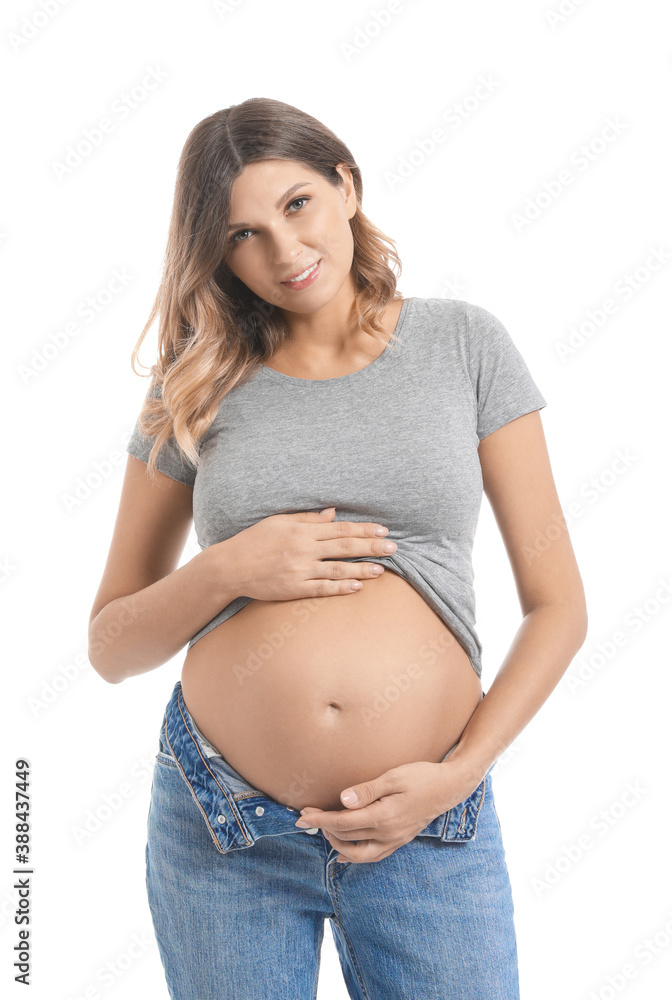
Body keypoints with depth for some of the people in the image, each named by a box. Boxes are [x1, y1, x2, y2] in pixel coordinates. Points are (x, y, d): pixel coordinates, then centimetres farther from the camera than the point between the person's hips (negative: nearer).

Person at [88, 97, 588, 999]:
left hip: (427, 829, 0)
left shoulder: (465, 343, 0)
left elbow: (557, 603, 1)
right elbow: (110, 647, 6)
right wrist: (227, 569, -12)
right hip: (217, 827, 1)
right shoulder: (199, 386, 2)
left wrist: (457, 774, -10)